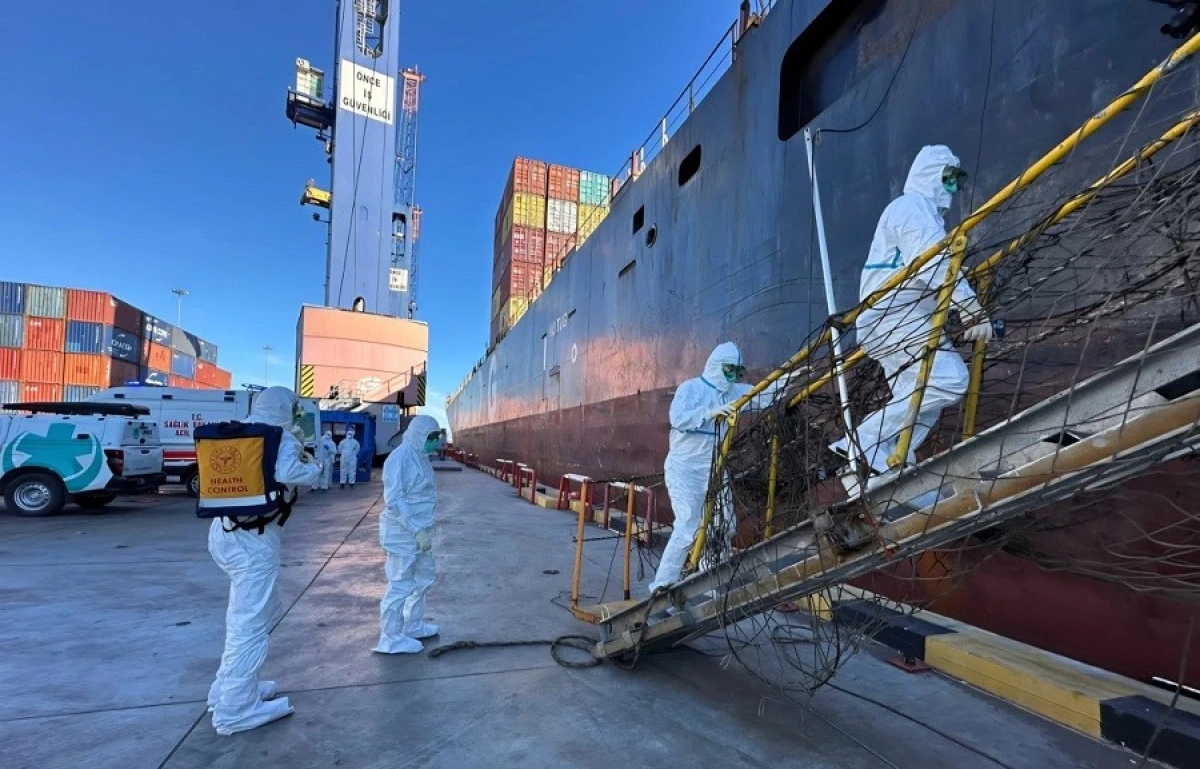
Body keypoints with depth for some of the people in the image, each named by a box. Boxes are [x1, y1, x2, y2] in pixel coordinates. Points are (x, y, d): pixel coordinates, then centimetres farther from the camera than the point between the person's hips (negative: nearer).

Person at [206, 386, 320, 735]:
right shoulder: (280, 438, -11)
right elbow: (288, 474, -26)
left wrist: (297, 460, 13)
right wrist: (313, 467, -7)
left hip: (225, 530, 9)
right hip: (253, 537, -9)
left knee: (246, 613, 23)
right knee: (250, 621, -1)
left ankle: (228, 690, 33)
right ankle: (236, 709, 7)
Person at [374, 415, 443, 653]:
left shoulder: (420, 456, 9)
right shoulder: (401, 457, -20)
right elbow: (394, 500, -24)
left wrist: (422, 529, 17)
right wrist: (417, 530, -25)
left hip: (419, 531, 10)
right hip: (403, 533, -10)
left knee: (422, 580, 20)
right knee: (401, 585, -1)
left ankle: (413, 626, 35)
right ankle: (391, 639, 13)